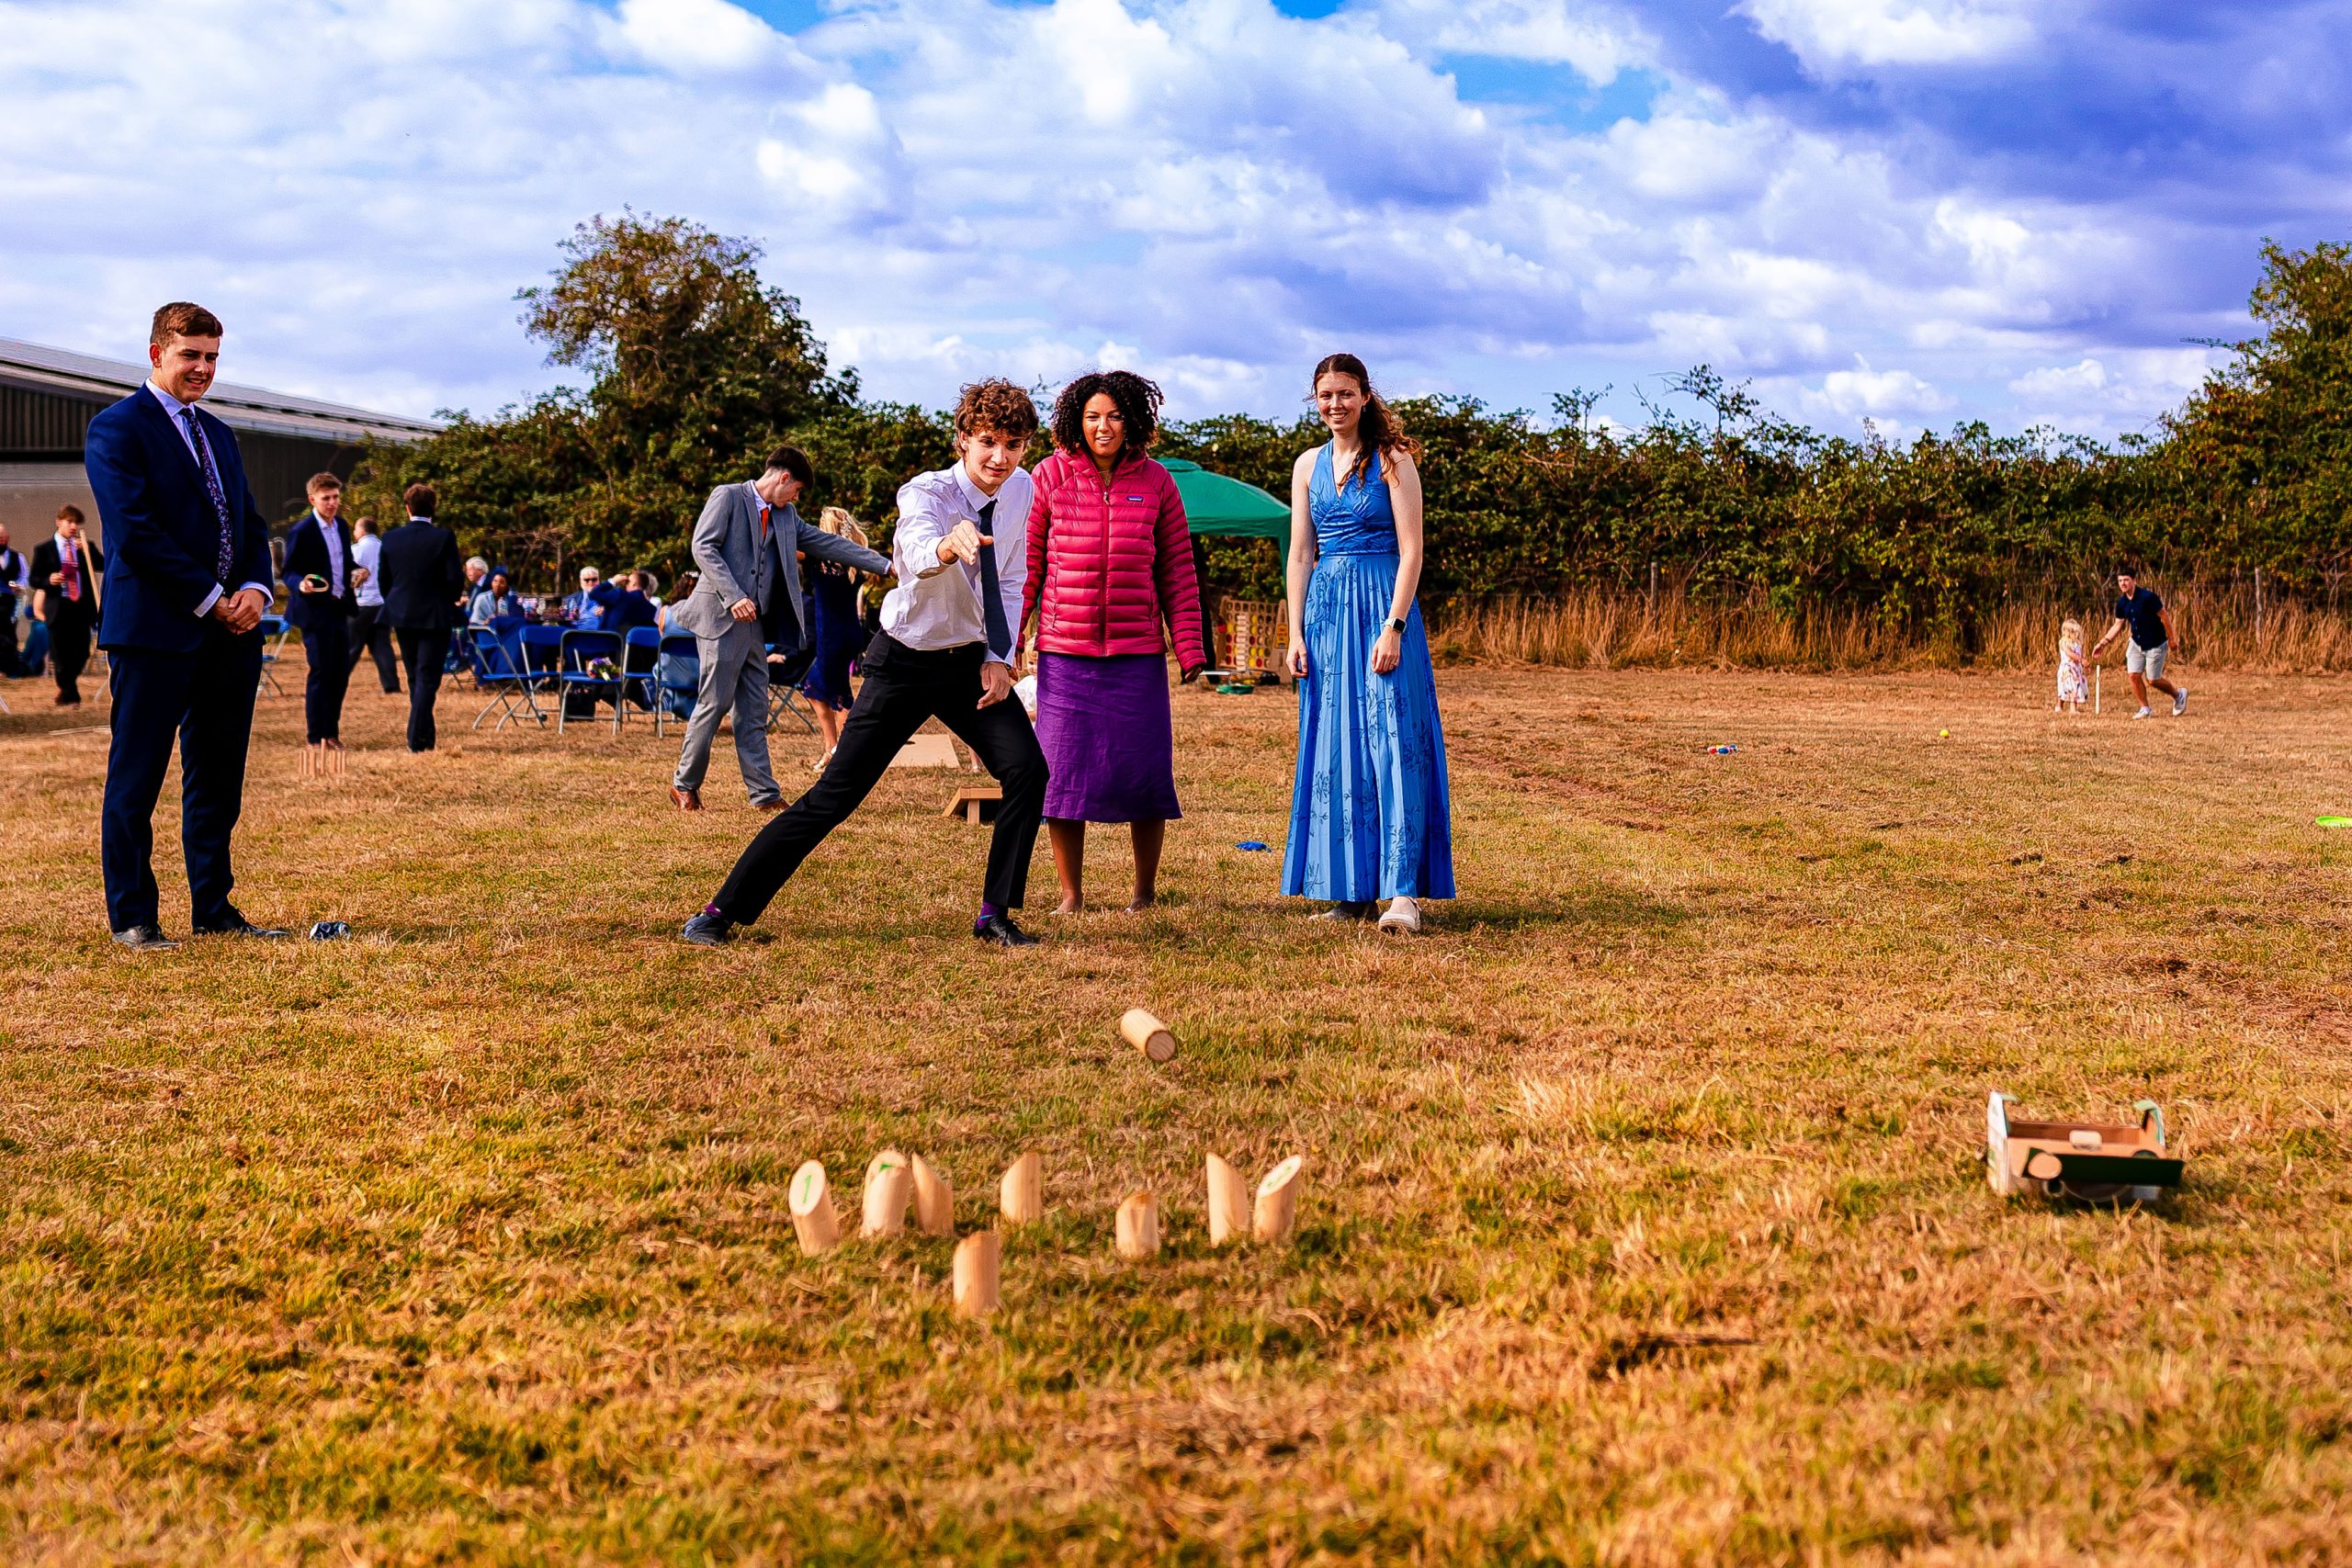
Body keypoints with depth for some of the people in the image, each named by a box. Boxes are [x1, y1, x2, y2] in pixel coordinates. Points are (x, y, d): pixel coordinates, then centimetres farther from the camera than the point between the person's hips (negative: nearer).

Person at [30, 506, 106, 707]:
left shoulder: (85, 546, 11)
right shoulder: (43, 549, 3)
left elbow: (103, 566, -1)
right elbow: (34, 578, 3)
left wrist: (86, 550, -14)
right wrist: (48, 580, -18)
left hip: (82, 607, 3)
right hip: (58, 608, -2)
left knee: (81, 653, 5)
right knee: (61, 655, 0)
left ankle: (66, 686, 31)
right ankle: (70, 697, 12)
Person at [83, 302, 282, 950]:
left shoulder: (218, 435, 20)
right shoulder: (117, 428, -5)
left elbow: (250, 522, 18)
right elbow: (134, 531, -14)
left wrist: (256, 588, -2)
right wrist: (209, 600, -13)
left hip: (229, 631, 7)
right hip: (154, 628, -7)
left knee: (218, 780, 10)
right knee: (136, 776, 1)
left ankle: (213, 908, 18)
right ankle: (131, 917, 8)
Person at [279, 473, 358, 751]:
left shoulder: (342, 527, 9)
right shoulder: (301, 531, -12)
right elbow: (288, 571, -10)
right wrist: (301, 584, -31)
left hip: (339, 607, 7)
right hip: (315, 610, -7)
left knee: (341, 671, 10)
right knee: (321, 671, -5)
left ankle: (331, 731, 22)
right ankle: (317, 737, 2)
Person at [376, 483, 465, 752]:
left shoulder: (390, 538, -1)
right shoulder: (443, 537, -12)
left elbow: (384, 581, 4)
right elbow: (455, 579, -13)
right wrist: (449, 598, 9)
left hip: (402, 617, 4)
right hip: (434, 616, -4)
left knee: (415, 678, 17)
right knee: (427, 679, -2)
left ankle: (424, 738, 25)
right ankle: (417, 739, -12)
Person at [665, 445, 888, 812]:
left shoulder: (785, 517, 17)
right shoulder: (728, 496, -3)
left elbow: (827, 544, 16)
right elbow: (703, 547, -12)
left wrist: (885, 565, 10)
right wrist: (734, 597, -21)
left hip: (752, 622, 7)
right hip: (720, 616, -7)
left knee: (754, 711, 6)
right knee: (715, 702, -5)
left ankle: (765, 794, 5)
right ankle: (684, 785, 7)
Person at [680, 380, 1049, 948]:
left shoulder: (1020, 490, -4)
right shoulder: (925, 492, -23)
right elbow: (920, 553, -47)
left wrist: (999, 658, -2)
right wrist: (951, 544, -70)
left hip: (971, 661, 5)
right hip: (906, 663, -5)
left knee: (1027, 768, -12)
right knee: (835, 795, -8)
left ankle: (995, 915, 3)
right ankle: (723, 911, 1)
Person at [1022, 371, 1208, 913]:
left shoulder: (1155, 482, 6)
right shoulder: (1050, 476, 3)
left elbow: (1178, 572, 7)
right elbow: (1026, 563, 6)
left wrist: (1189, 646, 2)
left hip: (1138, 653, 0)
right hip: (1063, 651, 0)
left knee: (1142, 771, 2)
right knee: (1062, 771, 1)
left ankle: (1145, 889, 18)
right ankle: (1070, 895, 12)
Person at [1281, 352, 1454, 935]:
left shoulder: (1392, 461, -3)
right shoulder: (1308, 465, 12)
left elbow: (1411, 550, -7)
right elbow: (1300, 554, 12)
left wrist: (1393, 627, -16)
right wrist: (1297, 633, 5)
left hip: (1382, 606, -5)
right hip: (1325, 608, 5)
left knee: (1391, 744, -11)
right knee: (1332, 749, 4)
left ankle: (1403, 892, -14)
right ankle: (1350, 891, 9)